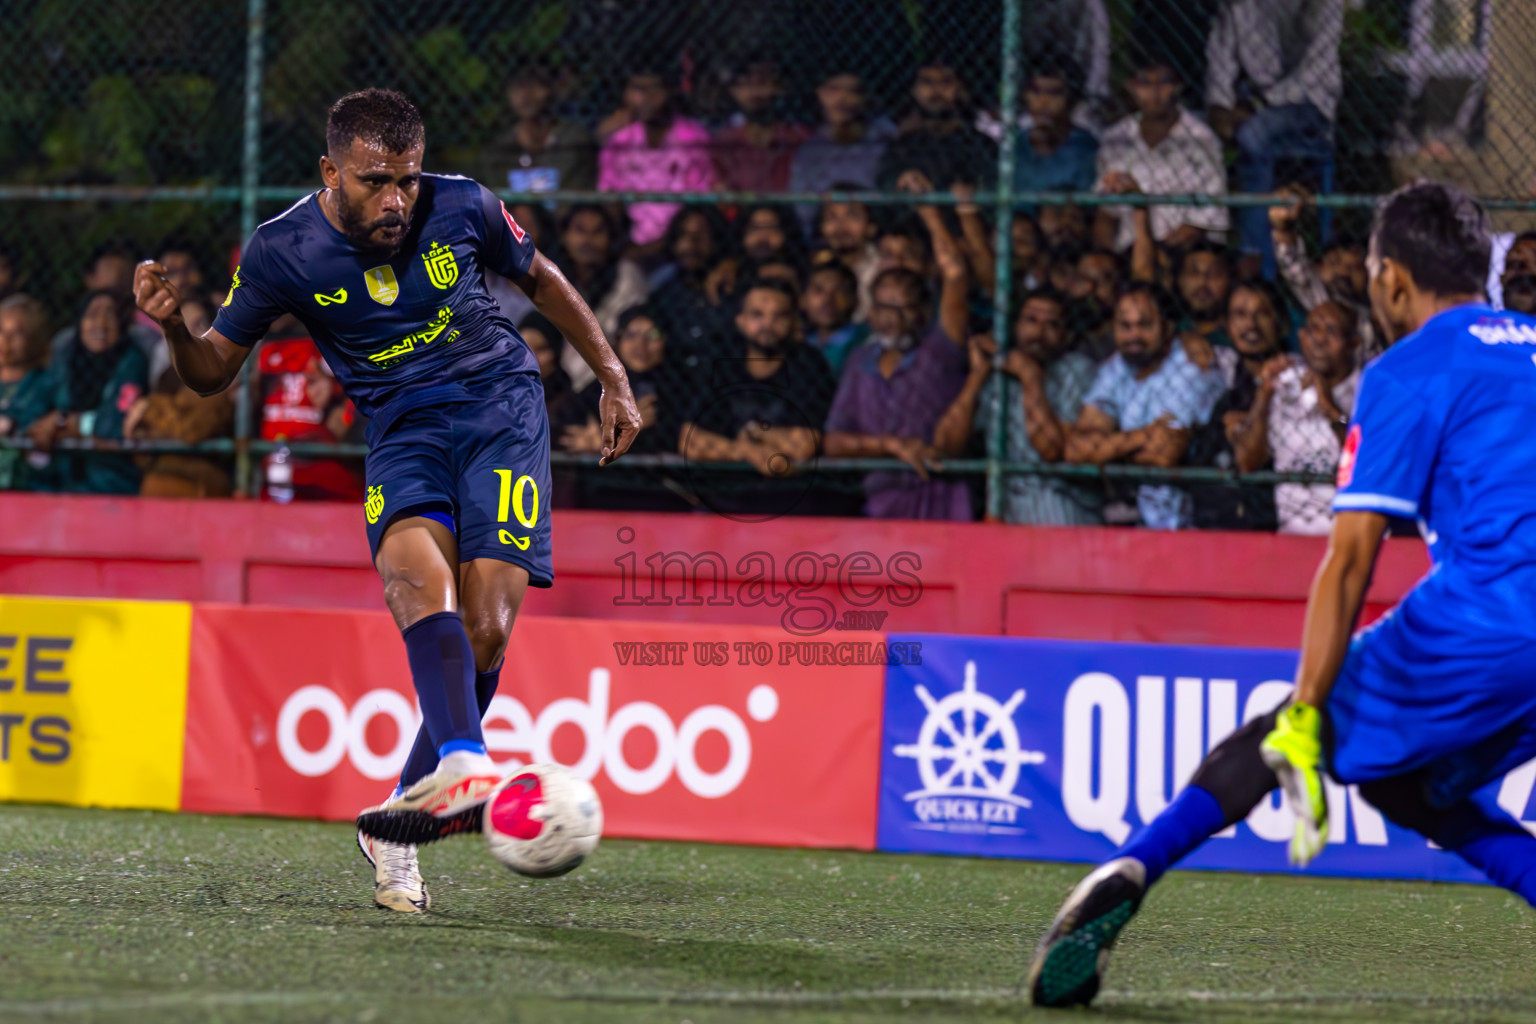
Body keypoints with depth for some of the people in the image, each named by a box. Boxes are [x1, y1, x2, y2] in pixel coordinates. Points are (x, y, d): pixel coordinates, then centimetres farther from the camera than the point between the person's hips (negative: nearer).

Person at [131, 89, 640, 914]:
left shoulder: (460, 207, -4)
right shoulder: (281, 251, -6)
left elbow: (541, 280, 15)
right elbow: (215, 369, 3)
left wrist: (613, 379, 16)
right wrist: (174, 327, -19)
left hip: (501, 405, 0)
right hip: (402, 432, 0)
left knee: (484, 632, -15)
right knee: (415, 569, -34)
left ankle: (401, 822, 0)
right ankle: (463, 762, -52)